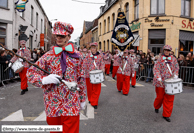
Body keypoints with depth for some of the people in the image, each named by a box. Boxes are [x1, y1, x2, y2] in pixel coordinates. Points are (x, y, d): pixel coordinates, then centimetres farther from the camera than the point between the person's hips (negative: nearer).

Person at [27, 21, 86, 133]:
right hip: (53, 104, 1)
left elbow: (81, 78, 7)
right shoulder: (48, 56, -2)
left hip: (71, 104, 0)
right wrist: (44, 79, -21)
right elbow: (31, 73, 0)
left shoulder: (77, 56, 1)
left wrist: (82, 99, 10)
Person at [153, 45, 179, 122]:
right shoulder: (160, 59, 1)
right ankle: (156, 107, 39)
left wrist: (175, 75, -7)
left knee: (169, 99, 3)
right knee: (160, 96, 8)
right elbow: (156, 69, -3)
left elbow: (176, 68, 12)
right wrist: (158, 77, -17)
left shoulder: (174, 59, 8)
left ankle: (166, 115, 15)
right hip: (161, 82, -2)